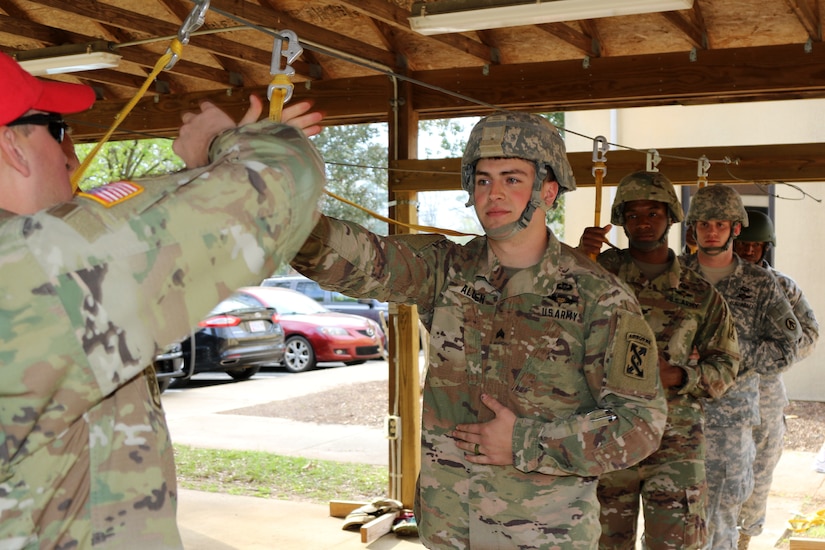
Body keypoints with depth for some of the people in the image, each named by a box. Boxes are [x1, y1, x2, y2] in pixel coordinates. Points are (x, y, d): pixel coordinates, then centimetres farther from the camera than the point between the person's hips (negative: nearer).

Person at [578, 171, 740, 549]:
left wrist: (678, 376, -12)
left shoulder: (700, 294, 4)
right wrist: (579, 261, -19)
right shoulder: (602, 270, 2)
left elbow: (725, 365, 7)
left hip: (675, 442, 0)